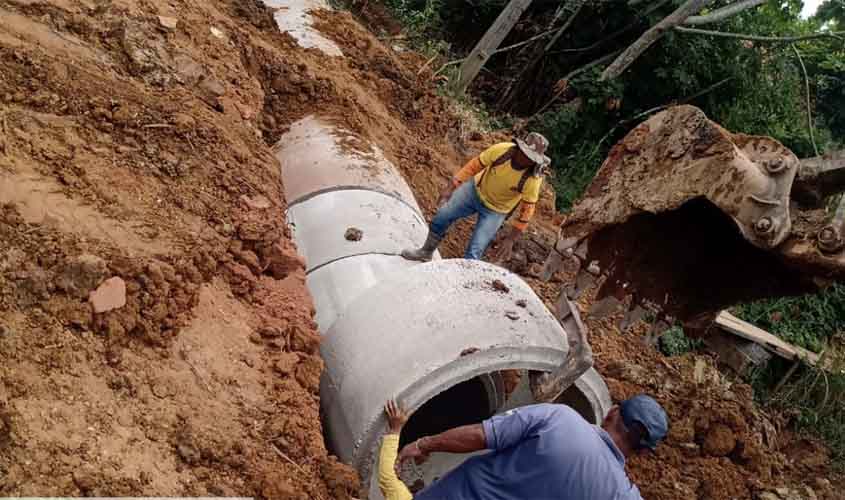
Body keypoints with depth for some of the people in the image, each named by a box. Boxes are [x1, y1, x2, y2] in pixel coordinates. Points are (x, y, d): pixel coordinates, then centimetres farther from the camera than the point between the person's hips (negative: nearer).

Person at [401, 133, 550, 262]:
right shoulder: (502, 150, -28)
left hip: (495, 211, -3)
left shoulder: (533, 179, -32)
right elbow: (474, 165, -15)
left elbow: (527, 211, -21)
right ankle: (426, 252, 31)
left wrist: (510, 239, -20)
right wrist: (450, 187, -16)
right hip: (476, 189, 3)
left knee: (473, 253, -8)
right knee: (441, 217, 6)